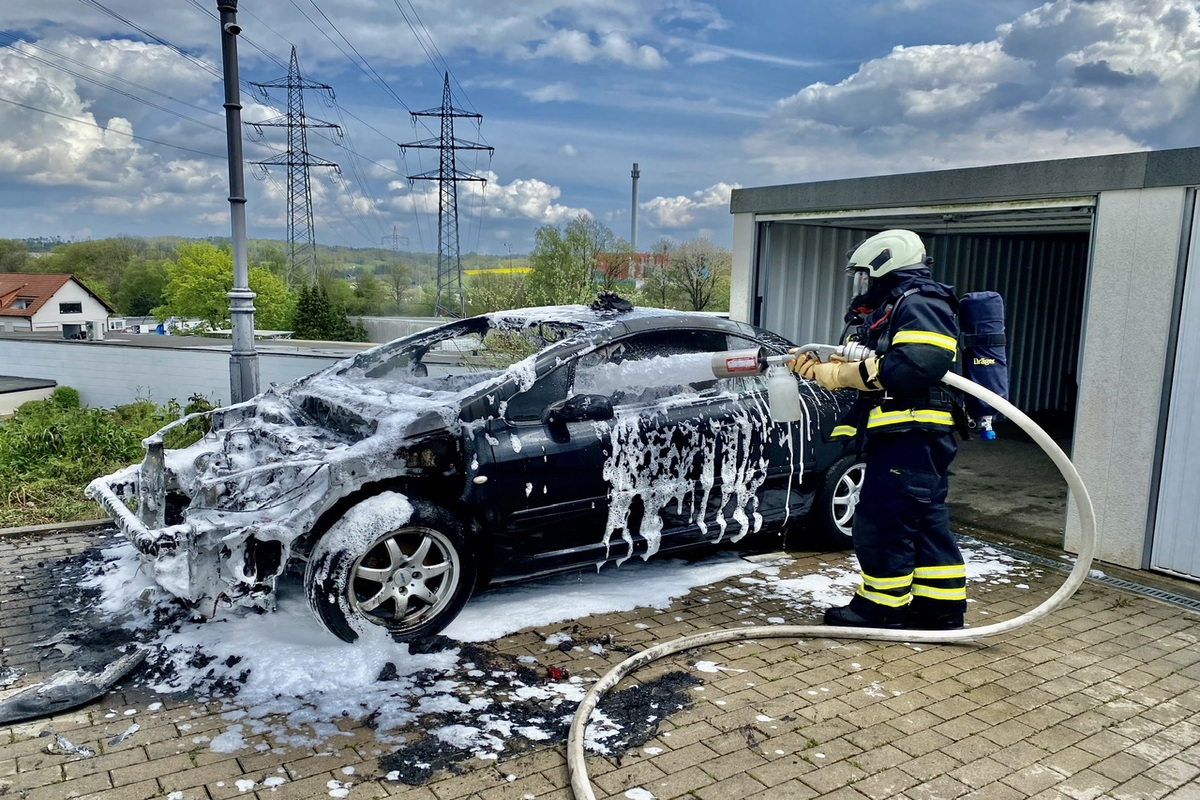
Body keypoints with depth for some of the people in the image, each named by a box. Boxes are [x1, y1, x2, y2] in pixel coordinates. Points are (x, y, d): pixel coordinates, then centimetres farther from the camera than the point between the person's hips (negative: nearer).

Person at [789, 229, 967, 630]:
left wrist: (842, 374, -21)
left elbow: (918, 364, -26)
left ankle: (881, 607, 6)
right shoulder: (888, 310, 24)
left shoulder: (920, 303, -10)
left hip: (911, 435, -11)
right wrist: (817, 366, 11)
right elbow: (868, 366, 23)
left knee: (882, 520, -5)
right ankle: (940, 606, 22)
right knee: (924, 521, 14)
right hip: (899, 436, 11)